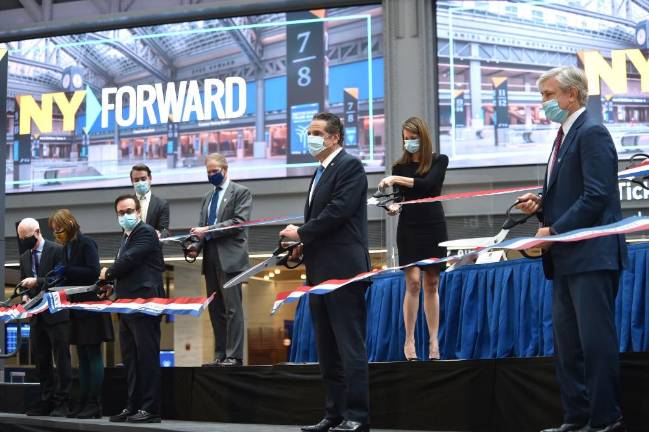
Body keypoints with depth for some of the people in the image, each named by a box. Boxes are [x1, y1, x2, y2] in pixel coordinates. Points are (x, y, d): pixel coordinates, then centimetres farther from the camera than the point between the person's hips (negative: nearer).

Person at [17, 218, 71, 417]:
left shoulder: (57, 250, -6)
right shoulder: (25, 257, 14)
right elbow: (24, 283, 19)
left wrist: (37, 282, -20)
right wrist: (25, 295, -2)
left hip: (57, 313, -7)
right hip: (37, 316, 7)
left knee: (61, 359, -3)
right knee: (41, 361, 8)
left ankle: (61, 404, -1)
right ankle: (46, 402, 14)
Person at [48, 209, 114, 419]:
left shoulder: (86, 243, -10)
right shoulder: (67, 247, 13)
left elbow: (94, 272, -18)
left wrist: (66, 271, -19)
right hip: (78, 308, 9)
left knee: (93, 355, -6)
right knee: (83, 357, 9)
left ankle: (94, 404, -5)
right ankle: (83, 403, 12)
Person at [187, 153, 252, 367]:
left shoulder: (241, 192, 1)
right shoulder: (207, 198, 21)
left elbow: (239, 222, -11)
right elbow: (203, 227, 20)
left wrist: (208, 230, -16)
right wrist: (196, 245, 0)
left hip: (230, 258, -7)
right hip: (211, 259, 7)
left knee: (232, 308, -9)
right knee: (215, 309, 6)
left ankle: (234, 356, -9)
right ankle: (220, 355, 9)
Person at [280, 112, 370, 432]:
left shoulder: (349, 166, -7)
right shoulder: (321, 173, 21)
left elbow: (339, 211, -18)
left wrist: (301, 233, -11)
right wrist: (303, 244, 6)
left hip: (343, 270, -10)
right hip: (320, 271, 10)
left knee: (350, 346, -8)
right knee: (327, 350, 10)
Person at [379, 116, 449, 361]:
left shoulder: (439, 161, 3)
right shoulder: (400, 166, 6)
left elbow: (427, 183, -15)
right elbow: (398, 198, 0)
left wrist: (397, 180, -21)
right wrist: (394, 207, -22)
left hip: (434, 228, 0)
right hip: (409, 229, 0)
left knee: (432, 285, 3)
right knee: (413, 283, -9)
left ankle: (433, 341, 5)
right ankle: (409, 341, -5)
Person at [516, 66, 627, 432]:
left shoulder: (592, 133, -11)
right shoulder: (566, 136, 19)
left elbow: (596, 196, -19)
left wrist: (554, 231, -16)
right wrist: (541, 205, 6)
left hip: (591, 254, -10)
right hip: (566, 258, 10)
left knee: (596, 340, -6)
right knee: (567, 342, 10)